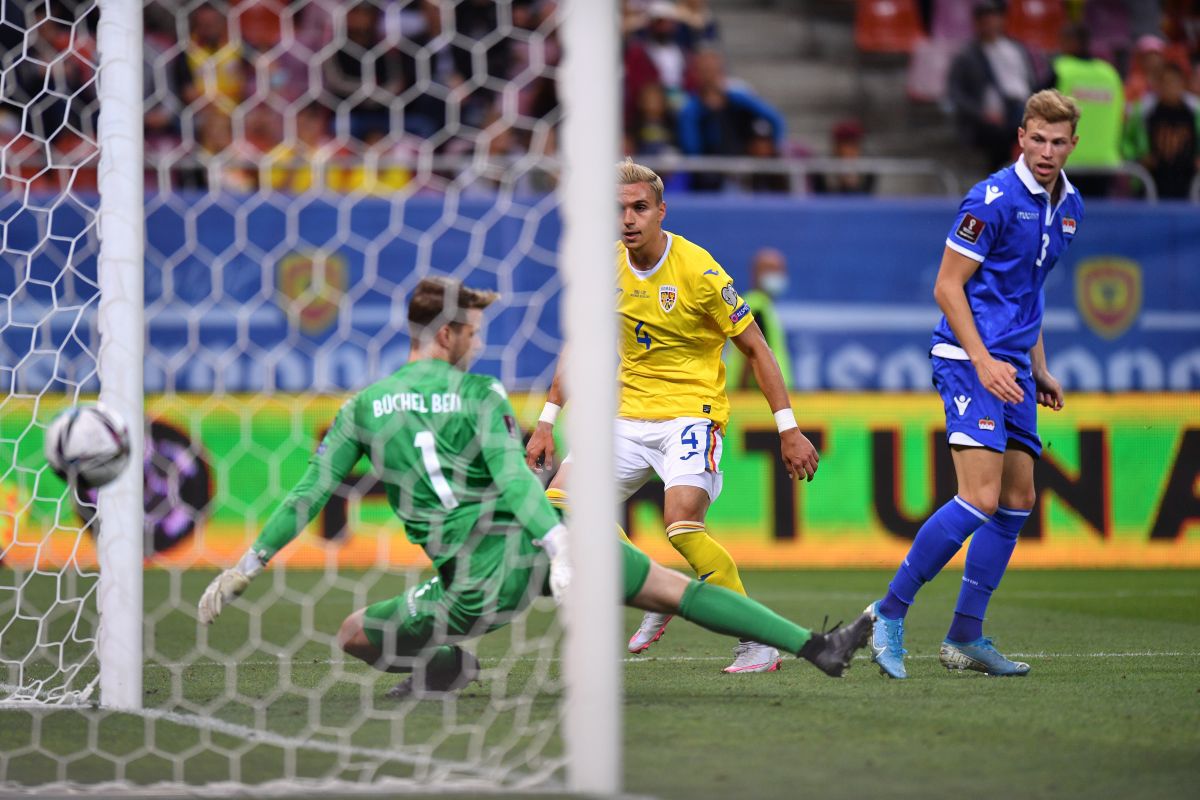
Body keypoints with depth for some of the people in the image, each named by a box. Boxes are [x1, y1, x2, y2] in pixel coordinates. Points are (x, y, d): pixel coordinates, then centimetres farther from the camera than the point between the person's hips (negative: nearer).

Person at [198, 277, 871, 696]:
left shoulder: (364, 407, 8)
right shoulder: (480, 394, 1)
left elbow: (311, 494, 7)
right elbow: (512, 477, -14)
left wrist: (248, 567, 15)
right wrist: (559, 548, -24)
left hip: (476, 584, 1)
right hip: (533, 543, -1)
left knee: (353, 635, 20)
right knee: (672, 589, 8)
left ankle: (442, 664, -10)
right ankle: (816, 647, 4)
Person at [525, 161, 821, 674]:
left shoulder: (698, 271, -15)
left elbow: (755, 348, -9)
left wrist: (788, 429, -11)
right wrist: (547, 422, 12)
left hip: (691, 413, -6)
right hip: (628, 415, 6)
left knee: (681, 523, -27)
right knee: (560, 502, -5)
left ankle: (759, 641, -16)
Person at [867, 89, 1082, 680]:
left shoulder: (1068, 206, 13)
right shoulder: (994, 199, -13)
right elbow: (947, 286, -12)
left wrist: (1039, 369, 22)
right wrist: (983, 361, -20)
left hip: (1012, 369, 9)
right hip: (970, 359, -9)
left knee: (1018, 500, 8)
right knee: (980, 498, -18)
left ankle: (965, 637, 13)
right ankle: (889, 613, -9)